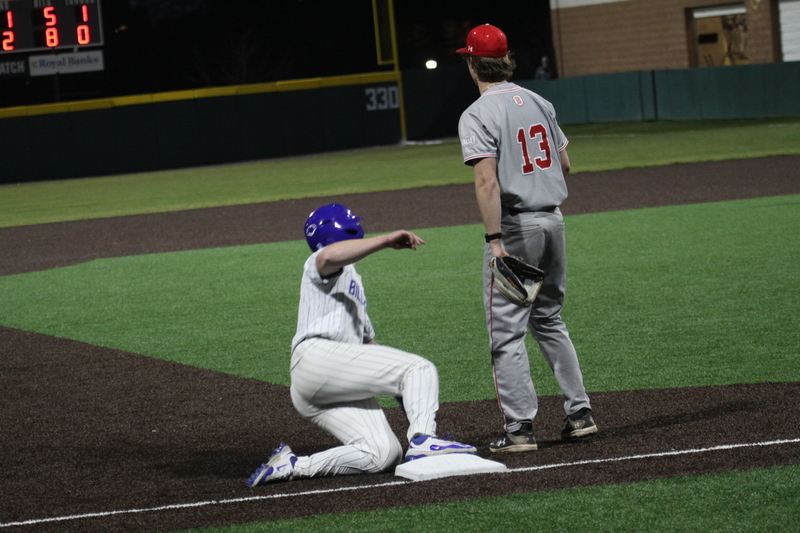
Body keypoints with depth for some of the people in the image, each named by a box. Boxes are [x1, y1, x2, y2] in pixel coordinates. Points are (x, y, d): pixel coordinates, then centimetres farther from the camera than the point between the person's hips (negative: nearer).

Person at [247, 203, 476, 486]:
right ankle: (422, 441, -31)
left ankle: (292, 465, -9)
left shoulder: (352, 281, 37)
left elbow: (366, 339, 37)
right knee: (419, 368, -13)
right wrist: (387, 240, -21)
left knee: (383, 455, -9)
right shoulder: (319, 265, 9)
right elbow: (331, 255, -20)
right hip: (320, 358, -9)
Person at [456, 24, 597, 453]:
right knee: (549, 320, 19)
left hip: (513, 225, -7)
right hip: (552, 218, 7)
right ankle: (579, 412, 17)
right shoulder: (538, 103, 9)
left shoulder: (478, 115, -12)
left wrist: (495, 241, -23)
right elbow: (565, 164, 14)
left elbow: (487, 181, -22)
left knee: (507, 330, -1)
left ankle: (519, 428, -4)